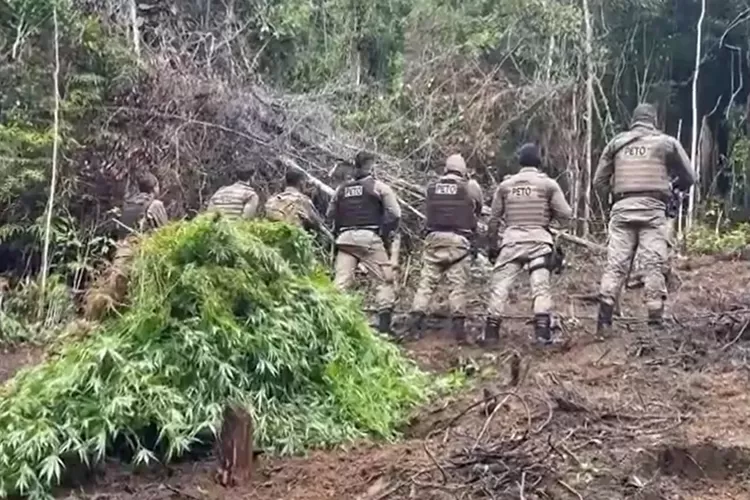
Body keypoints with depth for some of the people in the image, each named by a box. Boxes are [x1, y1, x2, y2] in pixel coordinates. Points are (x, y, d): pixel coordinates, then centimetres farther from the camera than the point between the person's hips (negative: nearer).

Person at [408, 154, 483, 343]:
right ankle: (458, 326, -3)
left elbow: (430, 211, 12)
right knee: (458, 284, -1)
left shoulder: (432, 187, 10)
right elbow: (477, 210, 12)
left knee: (427, 281, 4)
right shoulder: (470, 186, 2)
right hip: (458, 241, -2)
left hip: (434, 239, 3)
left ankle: (416, 322, -2)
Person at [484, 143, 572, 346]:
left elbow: (494, 219, 12)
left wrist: (491, 244, 21)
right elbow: (565, 215, 1)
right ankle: (542, 329, -9)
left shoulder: (505, 185, 10)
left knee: (500, 284, 3)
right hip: (539, 239, -1)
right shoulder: (548, 184, 4)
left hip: (511, 240, 1)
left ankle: (491, 330, 0)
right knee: (540, 284, -1)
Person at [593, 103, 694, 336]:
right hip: (652, 209, -2)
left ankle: (604, 321, -6)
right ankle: (655, 320, -7)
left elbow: (598, 181, 14)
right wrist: (671, 185, 32)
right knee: (654, 265, -2)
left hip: (622, 208, 2)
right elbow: (688, 178, 13)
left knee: (615, 264, 0)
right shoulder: (667, 142, 9)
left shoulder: (616, 142, 13)